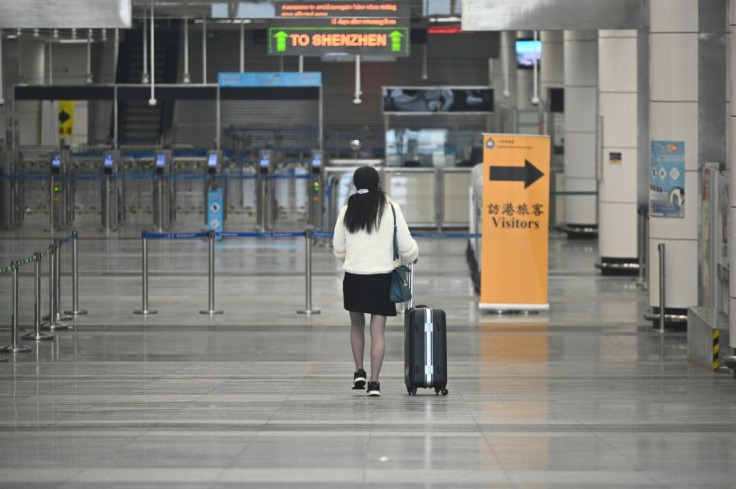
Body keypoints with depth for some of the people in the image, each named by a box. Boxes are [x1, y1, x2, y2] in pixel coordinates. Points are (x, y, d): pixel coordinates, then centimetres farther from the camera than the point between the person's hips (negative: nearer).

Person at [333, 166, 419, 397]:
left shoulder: (347, 211, 0)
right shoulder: (390, 208, -6)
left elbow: (338, 248, 9)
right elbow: (405, 245, -2)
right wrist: (411, 257, 21)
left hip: (353, 276, 2)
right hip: (381, 276, -2)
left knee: (357, 325, 21)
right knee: (378, 330, 1)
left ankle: (359, 372, 19)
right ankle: (374, 382, -1)